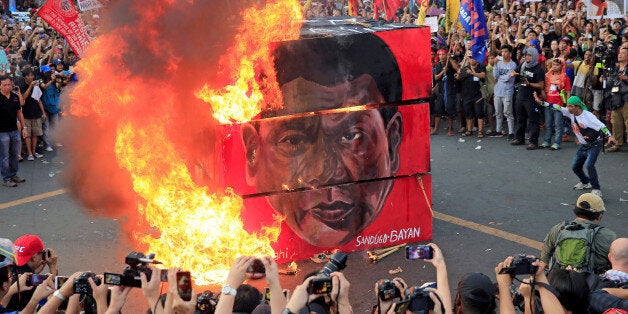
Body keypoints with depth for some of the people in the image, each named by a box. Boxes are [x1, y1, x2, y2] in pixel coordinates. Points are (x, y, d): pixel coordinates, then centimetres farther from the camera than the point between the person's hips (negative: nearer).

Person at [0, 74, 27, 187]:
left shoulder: (15, 96, 5)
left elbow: (19, 113, 13)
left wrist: (24, 127, 12)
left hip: (15, 130, 6)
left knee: (15, 155, 13)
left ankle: (13, 175, 26)